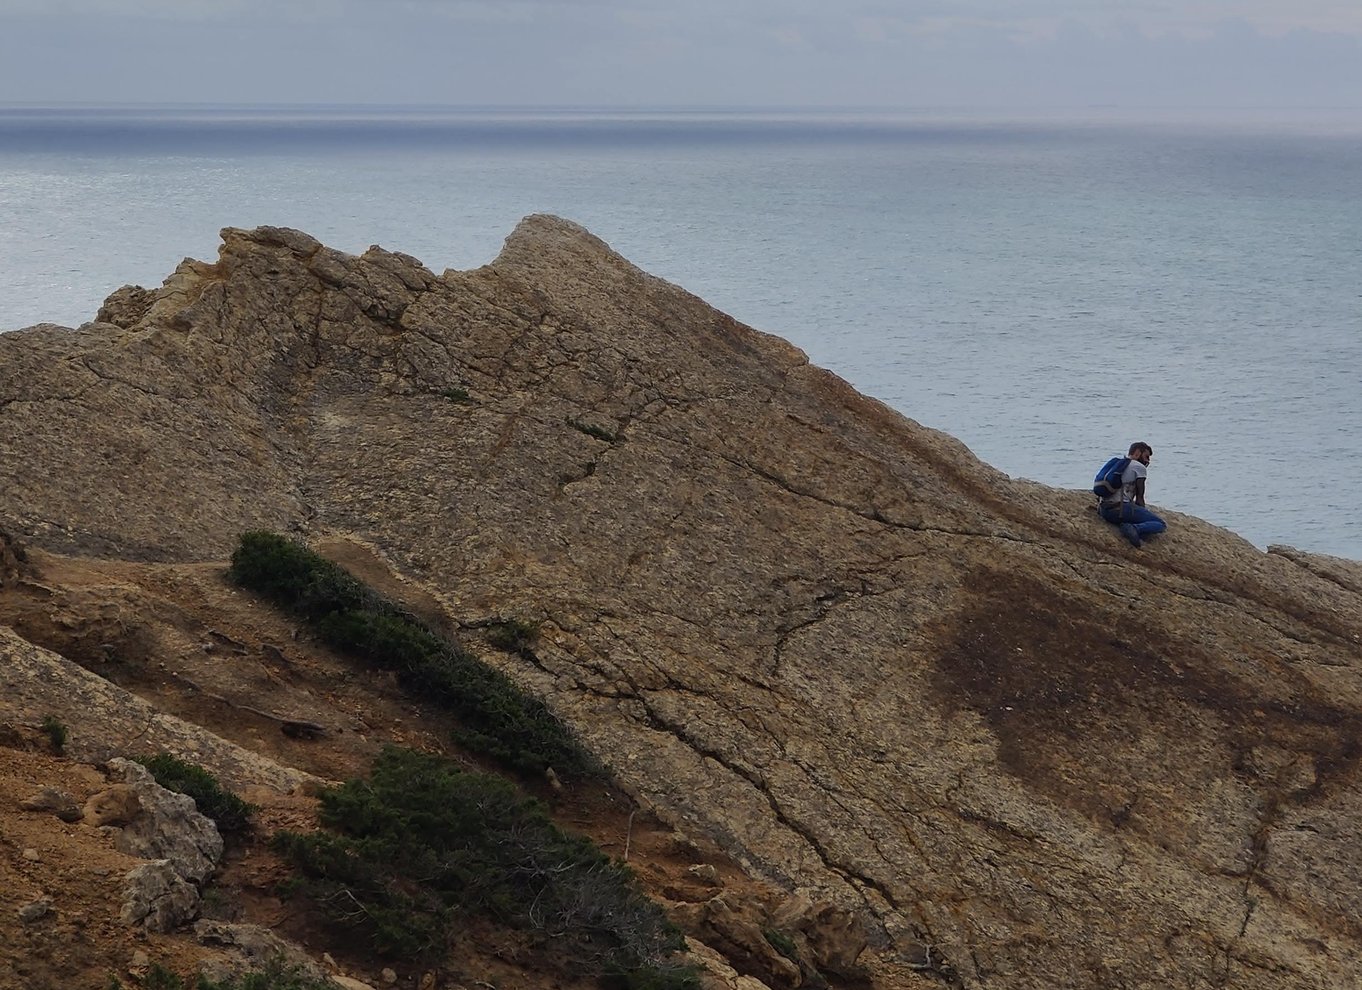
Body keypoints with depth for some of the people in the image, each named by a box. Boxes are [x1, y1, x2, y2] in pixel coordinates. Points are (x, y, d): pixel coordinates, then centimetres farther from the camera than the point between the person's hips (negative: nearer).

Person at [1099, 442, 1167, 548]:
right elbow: (1139, 497, 1)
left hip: (1104, 511, 8)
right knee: (1161, 525, -3)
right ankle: (1135, 529, -28)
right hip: (1121, 510, -8)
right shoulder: (1140, 467, 4)